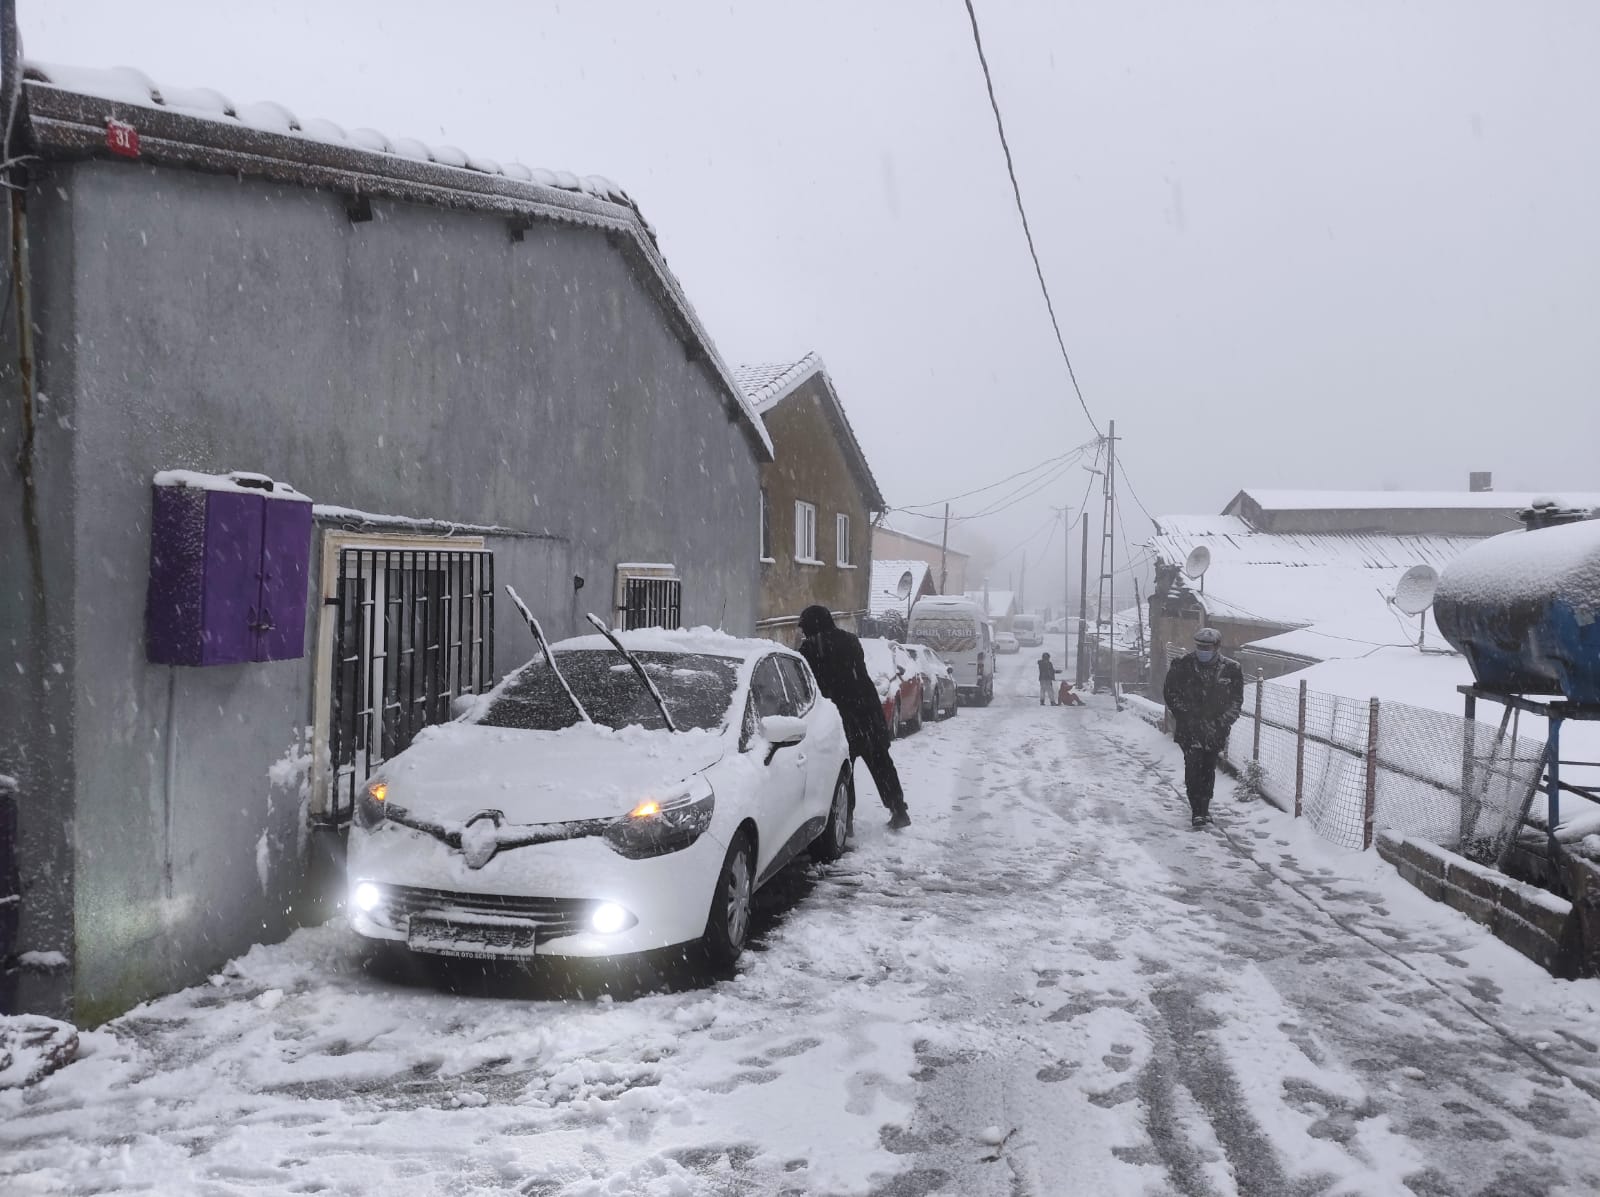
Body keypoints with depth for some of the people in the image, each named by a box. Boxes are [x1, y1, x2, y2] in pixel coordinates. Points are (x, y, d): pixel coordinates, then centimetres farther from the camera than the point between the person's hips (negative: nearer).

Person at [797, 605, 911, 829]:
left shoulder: (811, 647, -4)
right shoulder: (850, 640, 13)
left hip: (839, 712, -5)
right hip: (867, 708, 5)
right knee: (881, 762, 13)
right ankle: (899, 810, 16)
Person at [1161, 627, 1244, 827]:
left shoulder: (1232, 669, -1)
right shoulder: (1183, 665, -4)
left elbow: (1236, 701, 5)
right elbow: (1169, 692, 4)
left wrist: (1221, 723, -4)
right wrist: (1185, 714, -3)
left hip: (1216, 730, 1)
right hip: (1189, 728, -1)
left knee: (1209, 768, 8)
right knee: (1193, 766, -10)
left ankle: (1204, 807, 23)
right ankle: (1197, 811, -4)